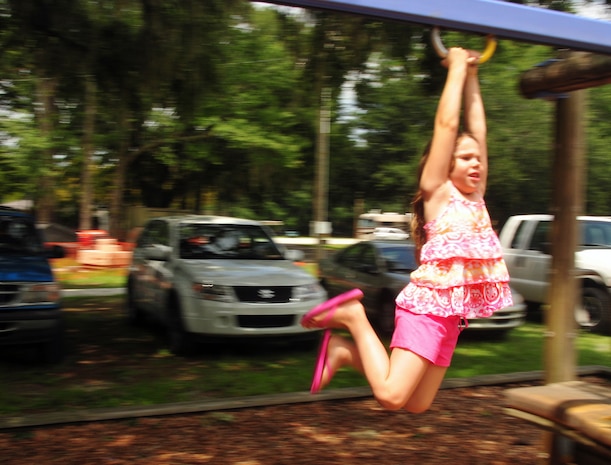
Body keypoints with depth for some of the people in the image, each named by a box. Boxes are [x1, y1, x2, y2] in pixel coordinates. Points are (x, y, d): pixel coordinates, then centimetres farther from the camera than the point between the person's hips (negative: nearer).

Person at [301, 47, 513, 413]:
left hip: (451, 314, 8)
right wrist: (457, 68, 0)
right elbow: (447, 124, -9)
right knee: (391, 395, -17)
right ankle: (353, 316, 0)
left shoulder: (476, 196, 14)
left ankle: (346, 350, 19)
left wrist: (472, 76, 17)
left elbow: (477, 128, 14)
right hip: (427, 305, -8)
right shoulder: (437, 191, -5)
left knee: (417, 406, 10)